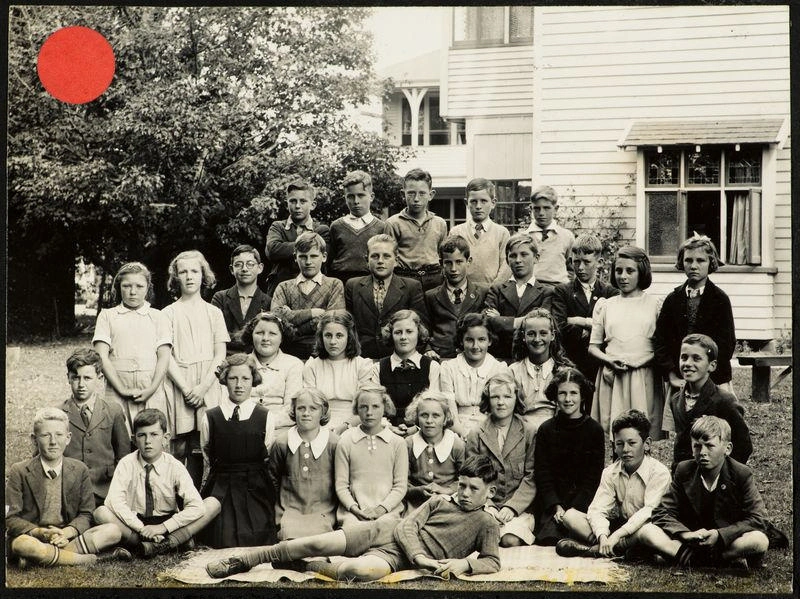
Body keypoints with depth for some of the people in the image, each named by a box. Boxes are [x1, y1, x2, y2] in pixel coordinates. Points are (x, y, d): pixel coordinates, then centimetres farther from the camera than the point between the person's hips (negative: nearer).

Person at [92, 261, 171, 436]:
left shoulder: (158, 317, 14)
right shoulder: (107, 315, 13)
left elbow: (164, 357, 5)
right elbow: (101, 356, 2)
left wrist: (151, 389, -10)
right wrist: (122, 389, -9)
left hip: (151, 393, 0)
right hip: (117, 392, 0)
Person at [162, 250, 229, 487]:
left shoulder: (213, 313, 12)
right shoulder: (169, 313, 7)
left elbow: (220, 354, 5)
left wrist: (203, 386, -9)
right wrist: (185, 388, -11)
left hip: (207, 385, 1)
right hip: (178, 384, -1)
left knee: (199, 448, -2)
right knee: (179, 447, -4)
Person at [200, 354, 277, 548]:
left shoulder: (265, 417, 3)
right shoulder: (210, 418, 5)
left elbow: (269, 460, 10)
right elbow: (207, 461, 14)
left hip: (256, 491, 0)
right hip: (219, 491, 1)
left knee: (255, 543, -19)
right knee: (223, 544, -18)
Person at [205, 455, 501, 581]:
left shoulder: (486, 525, 8)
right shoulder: (439, 501, 16)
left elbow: (492, 562, -1)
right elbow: (407, 525, 5)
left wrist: (464, 563, -21)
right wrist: (419, 556, -15)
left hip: (397, 557, -4)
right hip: (384, 530, 4)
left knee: (362, 570, -38)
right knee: (319, 543, -18)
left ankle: (307, 567, -9)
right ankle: (244, 560, -7)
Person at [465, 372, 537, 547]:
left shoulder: (529, 434, 6)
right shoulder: (475, 435, 10)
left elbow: (531, 478, 1)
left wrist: (512, 507, -12)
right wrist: (488, 508, -11)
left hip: (520, 508, -1)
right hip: (486, 505, 1)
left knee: (511, 541, -29)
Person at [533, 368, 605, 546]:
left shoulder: (595, 430, 4)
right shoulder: (546, 429, 7)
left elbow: (593, 477, 1)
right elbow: (541, 473, 4)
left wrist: (574, 509, -12)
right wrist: (556, 506, -10)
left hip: (583, 502, 0)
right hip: (550, 502, 0)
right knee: (549, 537, -25)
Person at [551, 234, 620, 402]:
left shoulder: (611, 293, 11)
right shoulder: (561, 292, 8)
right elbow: (562, 330, -7)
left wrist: (581, 321, -5)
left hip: (602, 368, 1)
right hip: (572, 367, -1)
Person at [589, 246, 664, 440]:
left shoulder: (655, 304, 7)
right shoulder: (604, 305, 14)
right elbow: (593, 347, 13)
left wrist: (641, 360, -14)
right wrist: (610, 360, -6)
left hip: (644, 377, -2)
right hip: (611, 378, 2)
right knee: (610, 431, -3)